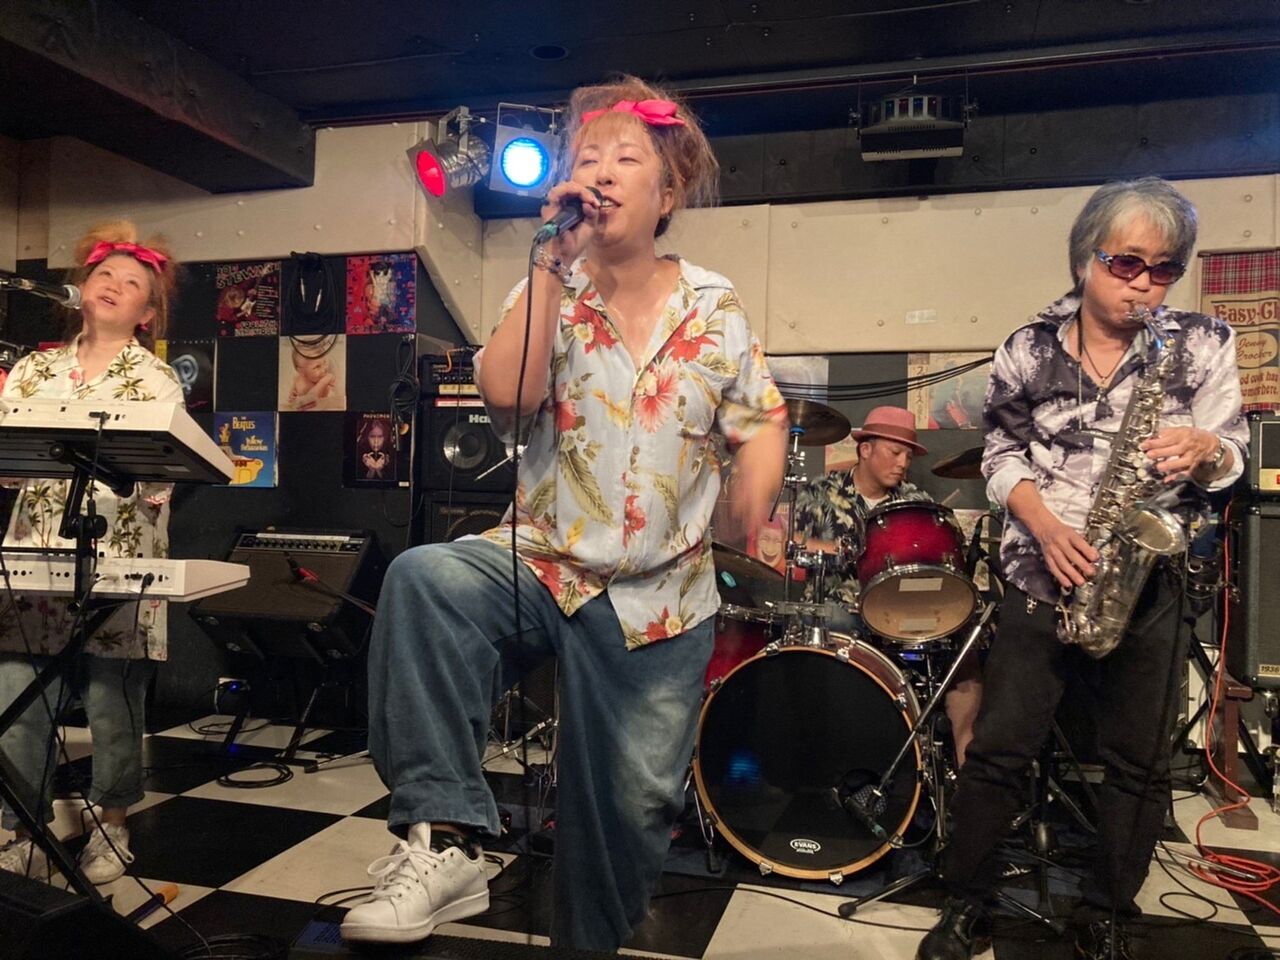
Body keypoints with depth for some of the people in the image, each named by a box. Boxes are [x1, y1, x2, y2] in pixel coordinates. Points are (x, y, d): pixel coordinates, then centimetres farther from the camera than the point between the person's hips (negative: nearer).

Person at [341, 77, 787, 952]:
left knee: (635, 802, 7)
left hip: (662, 598, 1)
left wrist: (750, 524, -9)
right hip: (546, 567, -1)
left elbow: (762, 422, 7)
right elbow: (505, 395, -20)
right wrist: (556, 260, -19)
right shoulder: (550, 294, -2)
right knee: (424, 578, -33)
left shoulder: (715, 307, 1)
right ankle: (445, 840, -26)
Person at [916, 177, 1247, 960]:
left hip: (1147, 582, 1)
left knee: (1141, 764, 10)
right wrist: (1045, 527, -13)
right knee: (1000, 750, 3)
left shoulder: (1206, 345, 1)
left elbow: (1231, 455, 3)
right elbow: (1002, 454, 2)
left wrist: (1205, 448, -21)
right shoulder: (1029, 351, -1)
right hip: (1044, 574, -1)